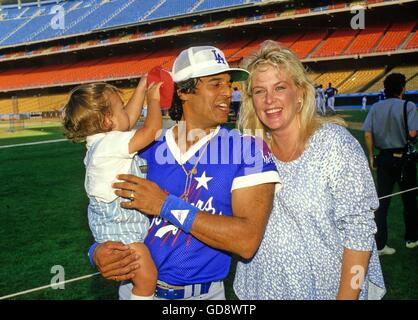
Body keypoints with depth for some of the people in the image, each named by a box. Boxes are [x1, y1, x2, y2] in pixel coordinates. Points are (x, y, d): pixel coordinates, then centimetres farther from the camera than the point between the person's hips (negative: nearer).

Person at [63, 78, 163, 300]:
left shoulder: (99, 140, 5)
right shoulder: (111, 143, -25)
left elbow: (130, 116, 15)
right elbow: (151, 130, -29)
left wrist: (142, 87, 14)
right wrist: (153, 99, -14)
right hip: (117, 225, -11)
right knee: (147, 277, -8)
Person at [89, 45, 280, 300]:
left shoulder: (249, 150, -12)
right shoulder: (146, 149, -4)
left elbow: (247, 241, -22)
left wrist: (167, 205, -23)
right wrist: (98, 251, -17)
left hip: (204, 293, -2)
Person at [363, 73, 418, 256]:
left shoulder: (376, 107, 1)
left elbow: (367, 134, -3)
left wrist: (371, 156, 6)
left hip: (384, 158, 3)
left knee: (382, 201, 6)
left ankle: (379, 244, 6)